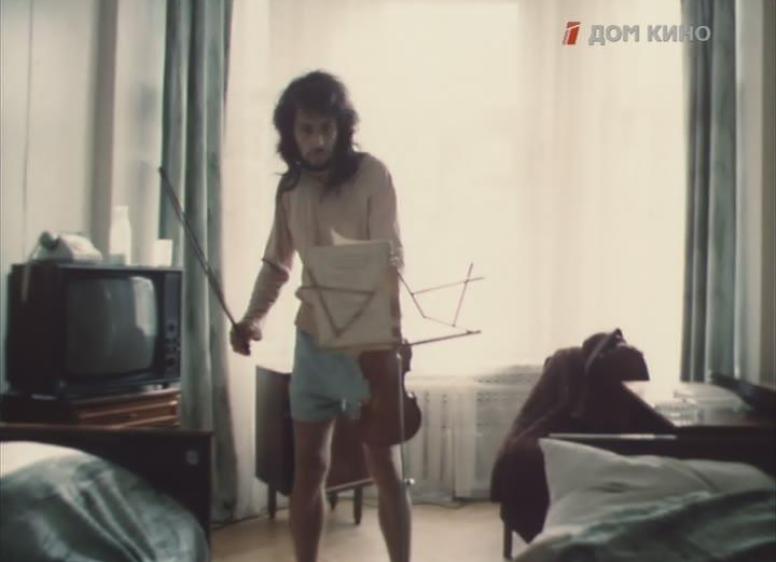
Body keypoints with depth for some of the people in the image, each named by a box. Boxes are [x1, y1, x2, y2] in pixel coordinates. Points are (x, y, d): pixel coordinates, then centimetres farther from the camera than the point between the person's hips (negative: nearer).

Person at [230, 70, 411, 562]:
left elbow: (391, 260, -14)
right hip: (312, 339, 5)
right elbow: (277, 262, 14)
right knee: (308, 465, 9)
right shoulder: (290, 186, 7)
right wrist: (254, 316, -2)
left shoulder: (372, 175, -9)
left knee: (382, 465, 0)